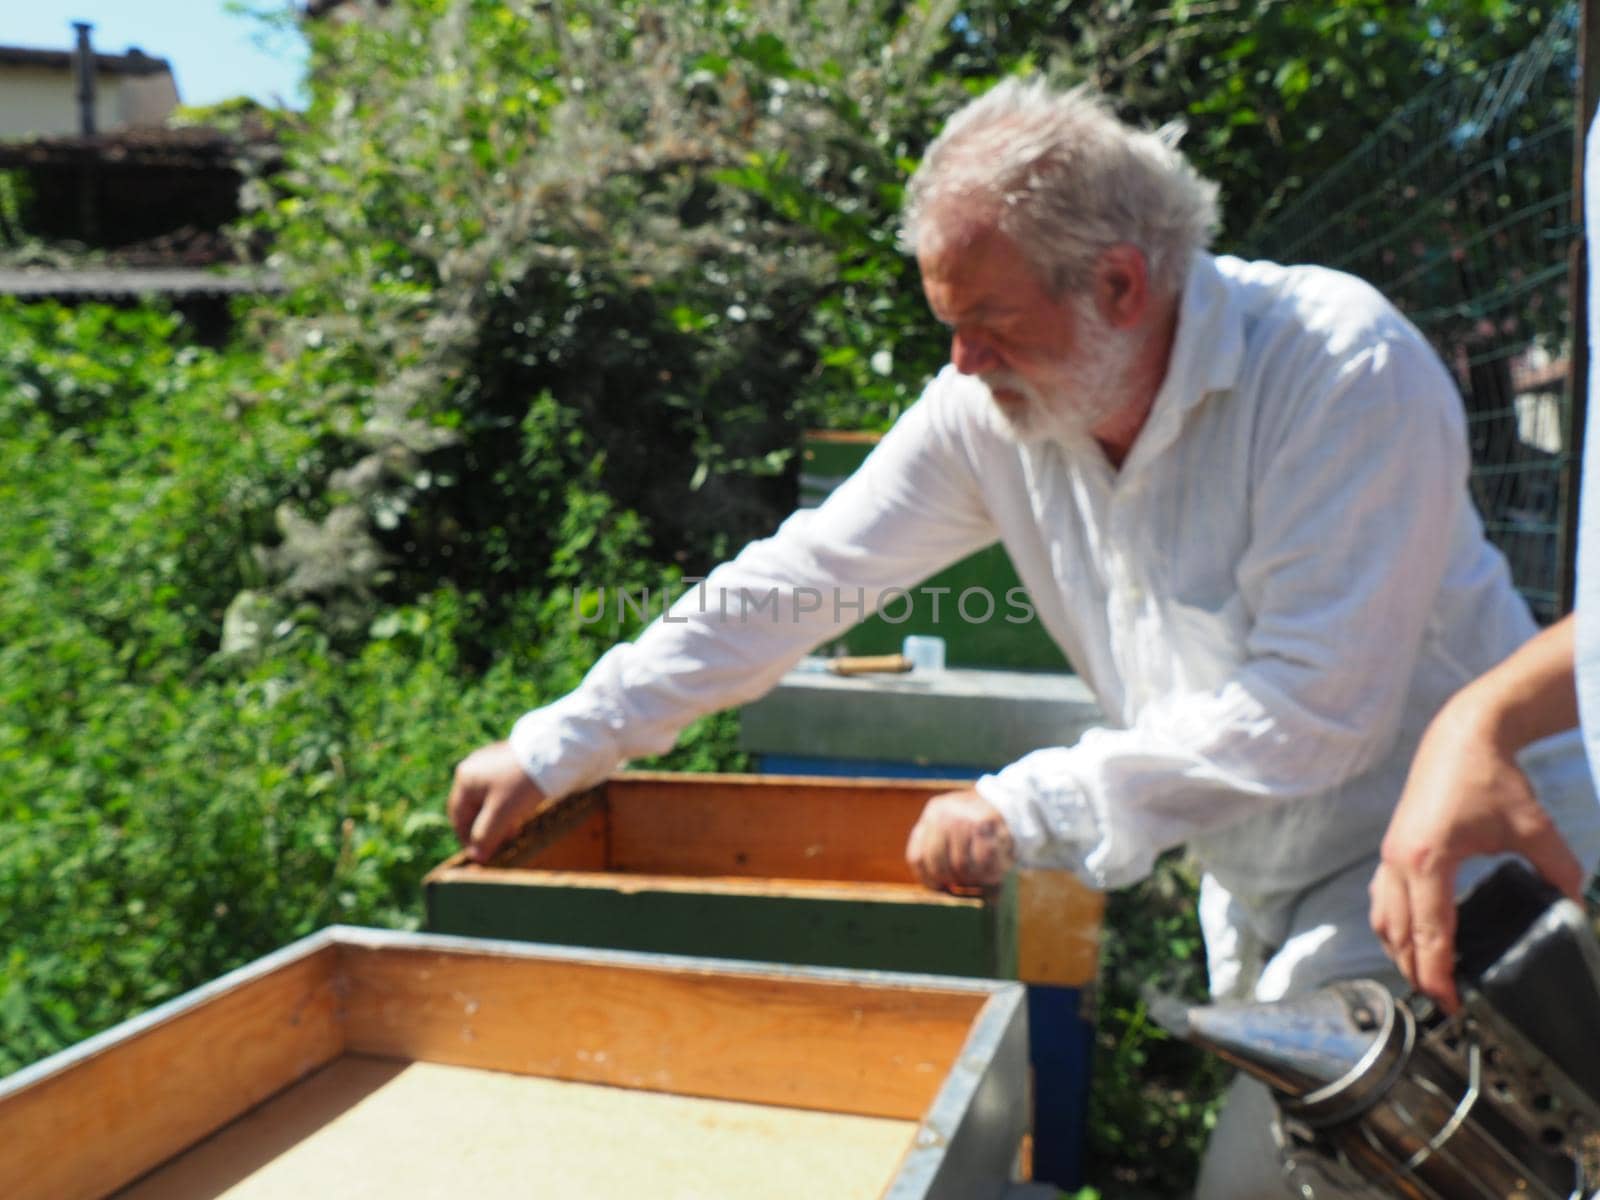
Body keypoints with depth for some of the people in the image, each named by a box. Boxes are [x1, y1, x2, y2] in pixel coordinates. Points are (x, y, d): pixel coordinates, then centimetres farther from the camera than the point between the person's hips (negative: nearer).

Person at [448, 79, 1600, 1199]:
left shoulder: (1343, 367, -25)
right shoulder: (989, 407, -10)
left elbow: (1315, 709, -29)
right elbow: (792, 585, -9)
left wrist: (1027, 811, -27)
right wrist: (550, 751, -10)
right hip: (1262, 890, 5)